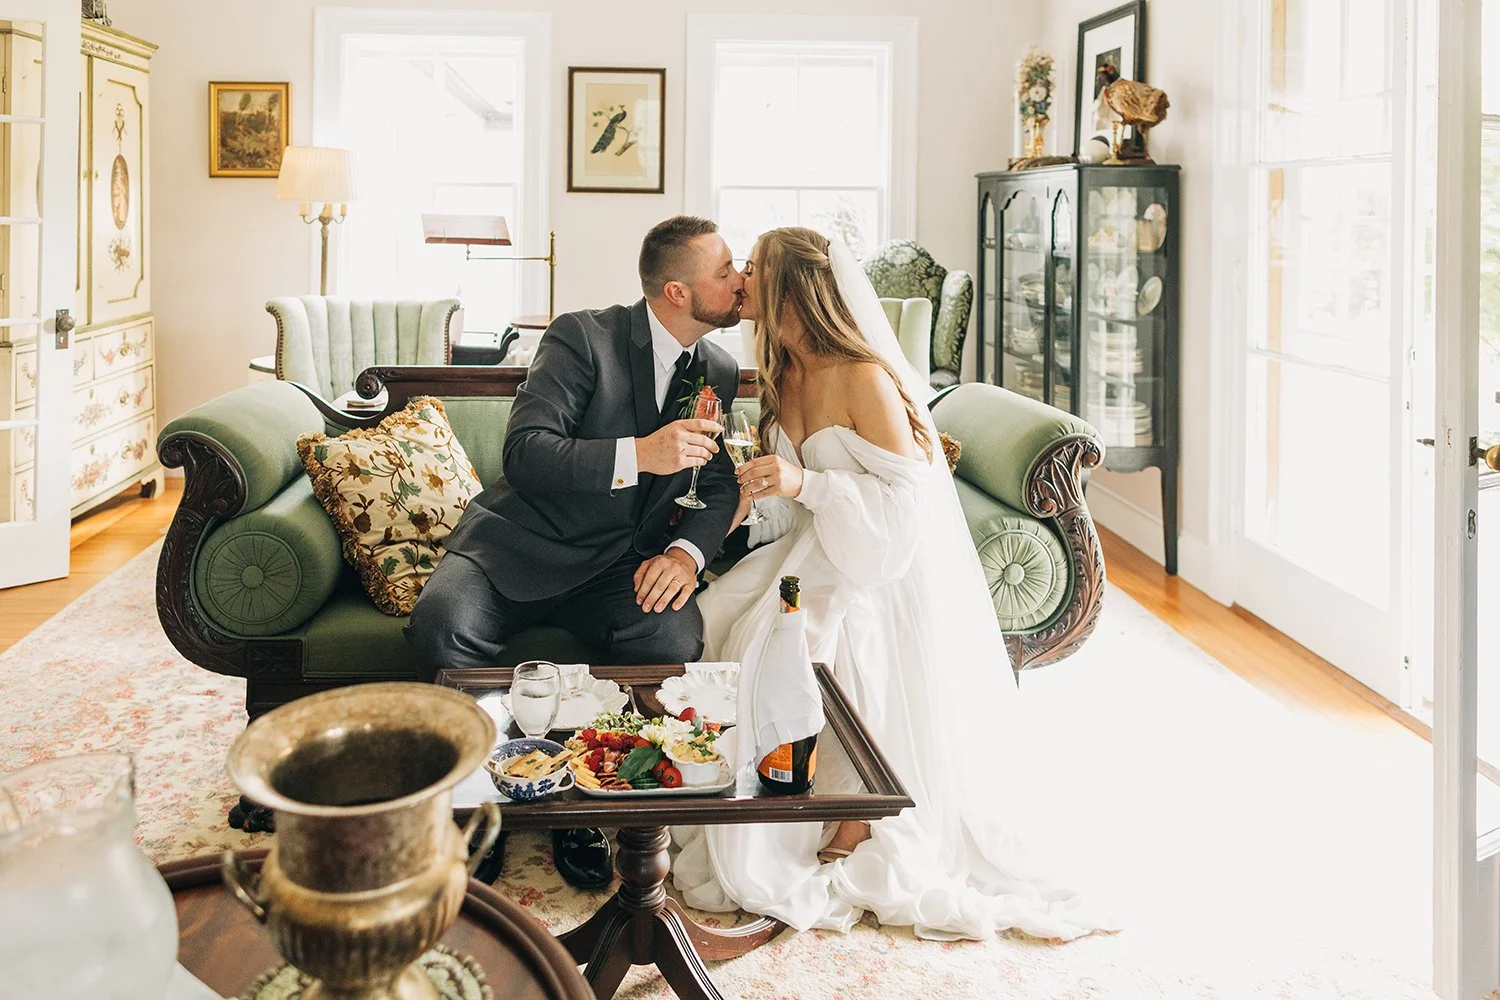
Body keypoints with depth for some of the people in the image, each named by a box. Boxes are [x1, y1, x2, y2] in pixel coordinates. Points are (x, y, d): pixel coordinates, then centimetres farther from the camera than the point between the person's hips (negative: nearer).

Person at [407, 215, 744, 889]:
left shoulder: (718, 373, 8)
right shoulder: (584, 337, -11)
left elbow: (718, 484, 10)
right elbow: (525, 454, -20)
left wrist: (686, 552, -12)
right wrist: (637, 454, -33)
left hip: (623, 564, 3)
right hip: (522, 543, -3)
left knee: (673, 639, -30)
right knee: (441, 625, -32)